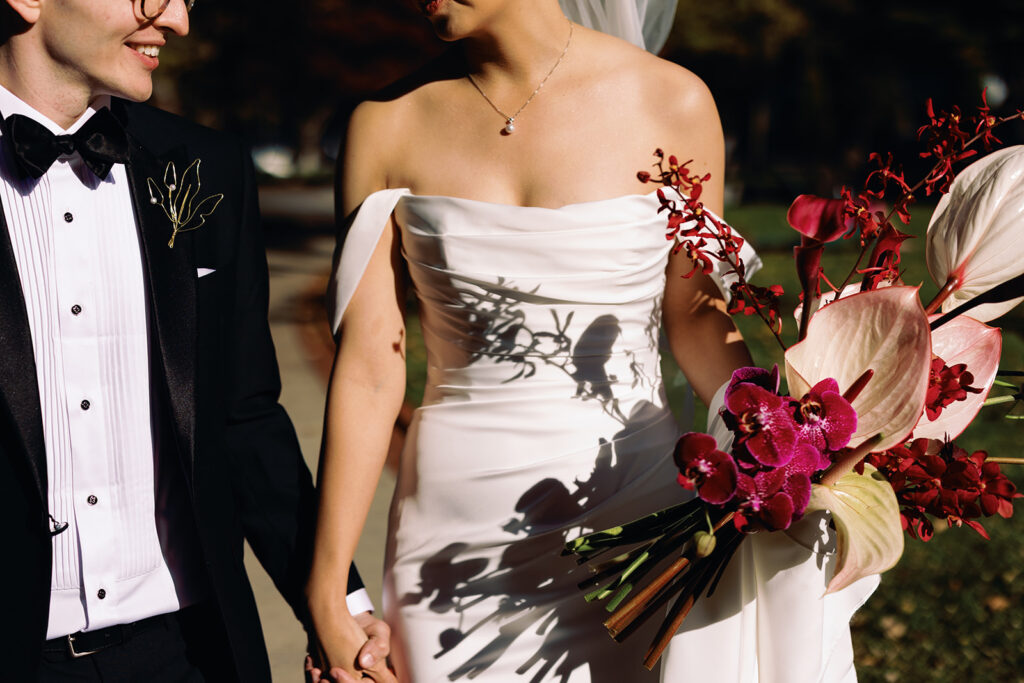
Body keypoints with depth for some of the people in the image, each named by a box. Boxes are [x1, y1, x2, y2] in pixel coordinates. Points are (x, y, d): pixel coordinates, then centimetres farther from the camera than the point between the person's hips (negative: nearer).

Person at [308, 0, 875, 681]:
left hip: (639, 513, 0)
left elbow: (696, 315, 3)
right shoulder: (389, 122, -3)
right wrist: (329, 594, -5)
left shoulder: (672, 103, -6)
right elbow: (368, 368, -4)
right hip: (460, 538, 1)